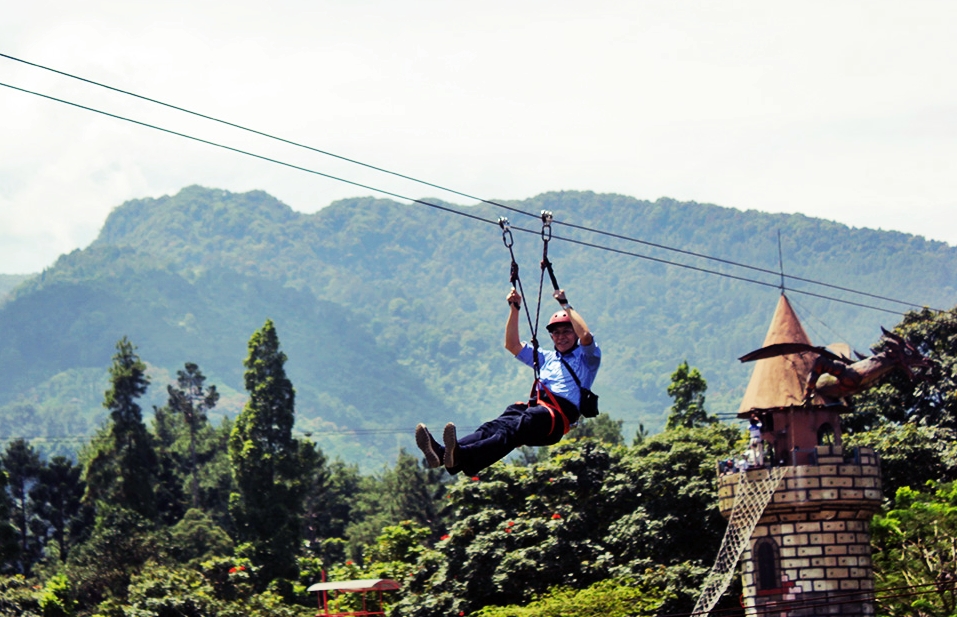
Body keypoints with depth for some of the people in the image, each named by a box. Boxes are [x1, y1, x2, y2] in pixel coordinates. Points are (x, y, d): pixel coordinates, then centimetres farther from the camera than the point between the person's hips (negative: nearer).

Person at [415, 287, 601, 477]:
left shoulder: (587, 358, 17)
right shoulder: (546, 358, 36)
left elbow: (586, 336, -6)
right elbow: (512, 345, 32)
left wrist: (565, 305, 1)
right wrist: (515, 308, 21)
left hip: (558, 415, -6)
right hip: (534, 407, 6)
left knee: (513, 428, -36)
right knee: (493, 427, -26)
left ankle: (461, 456, -64)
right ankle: (442, 453, -54)